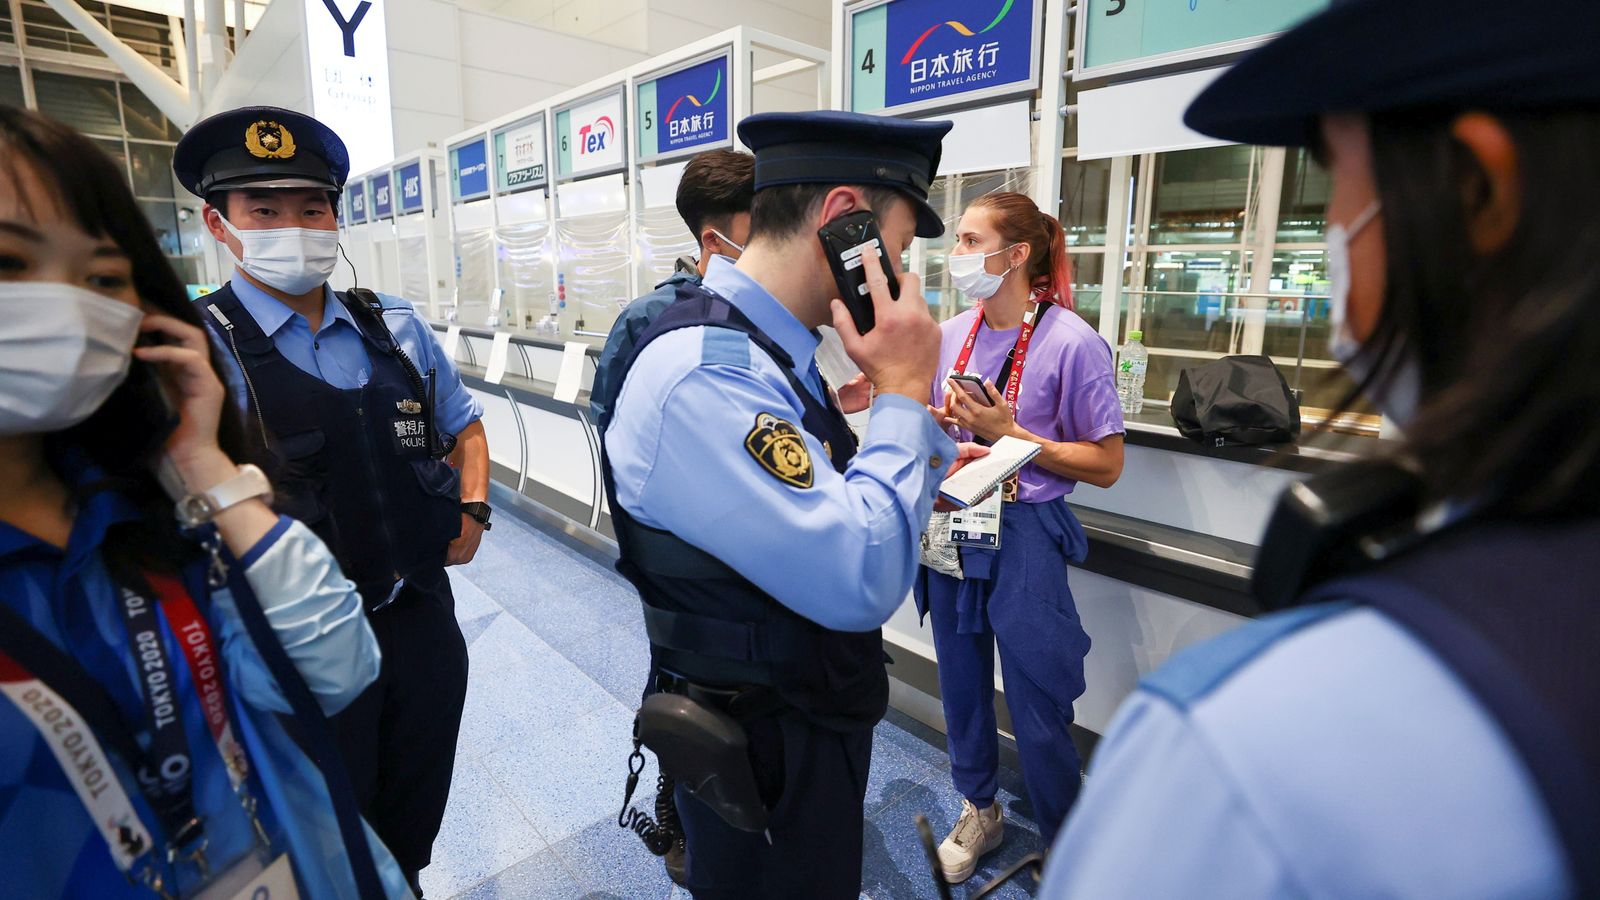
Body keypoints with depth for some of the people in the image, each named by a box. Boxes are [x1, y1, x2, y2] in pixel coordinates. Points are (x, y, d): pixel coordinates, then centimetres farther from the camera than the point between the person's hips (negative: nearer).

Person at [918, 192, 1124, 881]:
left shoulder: (1071, 341, -13)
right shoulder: (952, 334, 3)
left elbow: (1106, 464, -11)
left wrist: (1009, 434, -20)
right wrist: (939, 421, -8)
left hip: (1024, 536, -5)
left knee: (1038, 714, 6)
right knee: (961, 686, 19)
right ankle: (979, 811, 44)